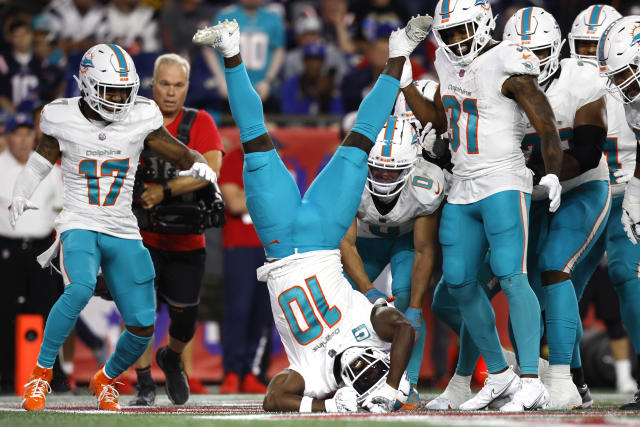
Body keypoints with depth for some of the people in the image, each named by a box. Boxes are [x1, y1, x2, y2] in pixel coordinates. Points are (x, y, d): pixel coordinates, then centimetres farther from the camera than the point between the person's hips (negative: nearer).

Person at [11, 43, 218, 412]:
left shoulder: (141, 118, -2)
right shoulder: (63, 119, -4)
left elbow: (183, 156, 6)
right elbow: (41, 163, 11)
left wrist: (199, 166, -14)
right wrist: (20, 198, -3)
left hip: (124, 234, 3)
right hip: (79, 227, -3)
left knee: (143, 328, 0)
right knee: (80, 289, -35)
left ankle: (106, 380, 31)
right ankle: (41, 374, -18)